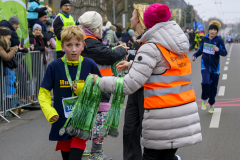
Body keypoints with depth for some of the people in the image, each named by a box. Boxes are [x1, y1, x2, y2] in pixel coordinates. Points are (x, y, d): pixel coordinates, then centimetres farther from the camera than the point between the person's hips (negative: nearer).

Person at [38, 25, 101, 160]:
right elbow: (44, 92, 1)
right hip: (62, 122, 1)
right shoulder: (55, 66, -5)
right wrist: (49, 111, -14)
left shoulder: (90, 65, -4)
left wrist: (84, 89, -13)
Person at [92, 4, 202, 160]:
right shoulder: (177, 46, 10)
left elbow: (129, 85, -17)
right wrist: (132, 64, 30)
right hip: (186, 112, 7)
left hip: (163, 118, -7)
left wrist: (100, 81, -4)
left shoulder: (151, 48, -12)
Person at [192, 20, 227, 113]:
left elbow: (225, 53, -8)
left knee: (213, 86, 8)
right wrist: (195, 55, 2)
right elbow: (201, 50, 19)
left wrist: (218, 50, -27)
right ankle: (205, 99, 2)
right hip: (205, 65, 1)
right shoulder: (204, 39, 3)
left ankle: (211, 104, 28)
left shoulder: (219, 40, -7)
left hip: (215, 67, -1)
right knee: (206, 82, -23)